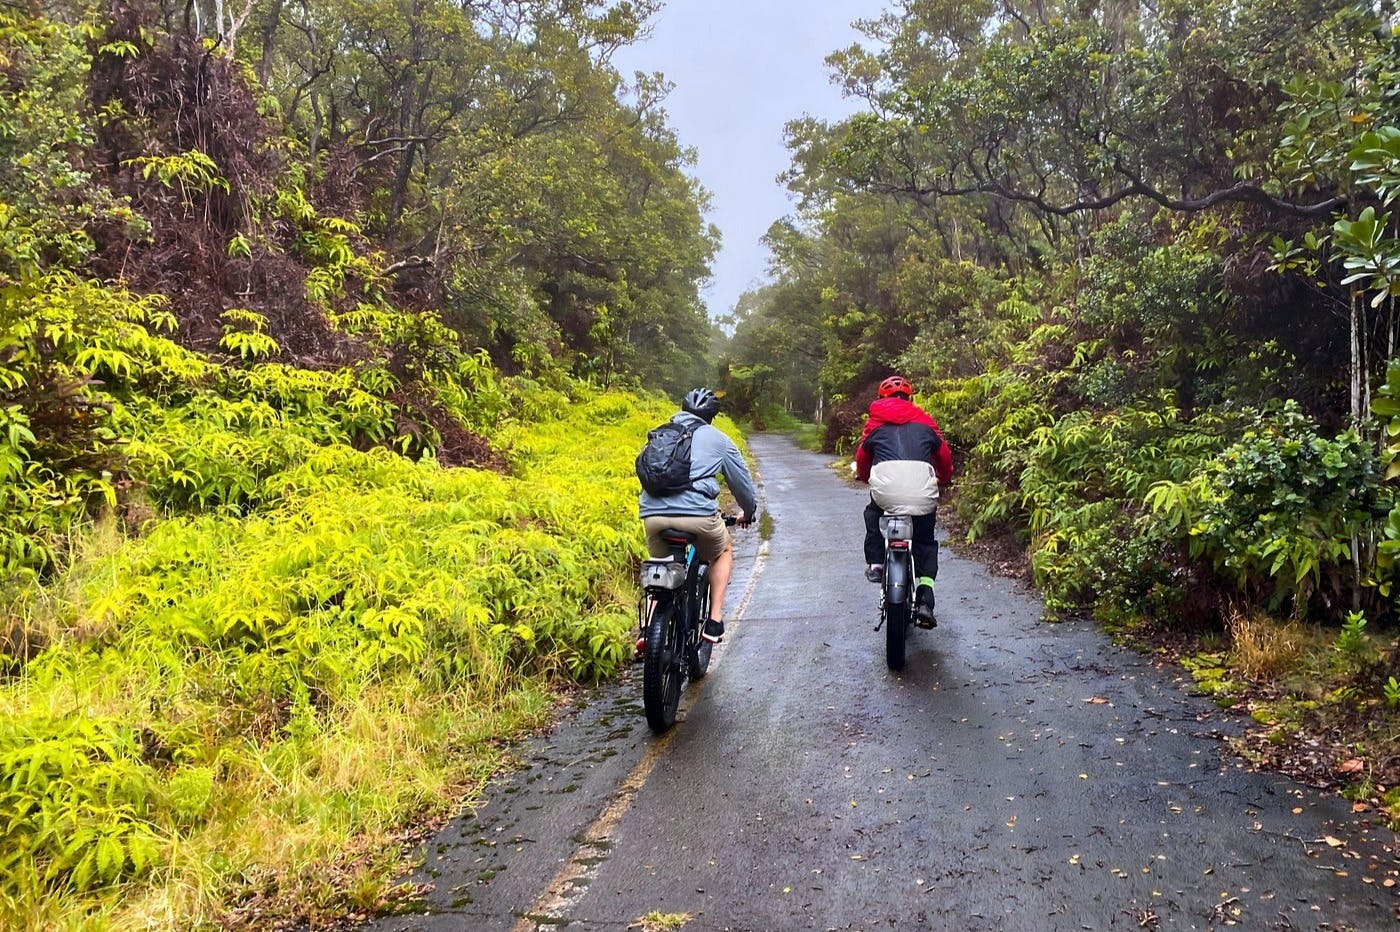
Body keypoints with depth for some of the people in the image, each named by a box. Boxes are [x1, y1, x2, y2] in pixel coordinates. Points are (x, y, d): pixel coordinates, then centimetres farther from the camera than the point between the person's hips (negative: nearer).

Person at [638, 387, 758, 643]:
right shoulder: (718, 439, 16)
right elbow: (743, 483, 24)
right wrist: (749, 514, 43)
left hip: (653, 513, 3)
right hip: (697, 513, -3)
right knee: (723, 552, 27)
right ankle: (714, 620, 17)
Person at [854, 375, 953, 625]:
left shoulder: (875, 422, 21)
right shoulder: (925, 421, 22)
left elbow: (862, 458, 28)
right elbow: (945, 456, 28)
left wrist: (864, 477, 50)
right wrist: (944, 480, 48)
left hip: (885, 484, -1)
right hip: (922, 488, 1)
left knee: (873, 513, 34)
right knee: (925, 542, 19)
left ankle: (875, 563, 22)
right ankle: (925, 600, 7)